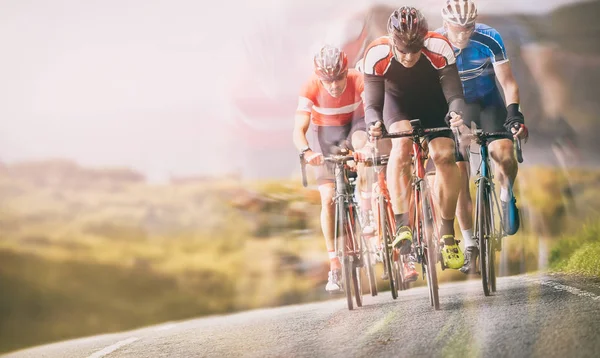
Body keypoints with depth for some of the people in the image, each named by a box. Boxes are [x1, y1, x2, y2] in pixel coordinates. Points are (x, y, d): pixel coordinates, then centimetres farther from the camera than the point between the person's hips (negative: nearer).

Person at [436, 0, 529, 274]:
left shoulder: (489, 39, -22)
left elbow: (507, 82, -20)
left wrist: (514, 114, -35)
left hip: (488, 102, -1)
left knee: (503, 153, -28)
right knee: (458, 172, -8)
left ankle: (507, 196, 6)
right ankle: (469, 246, 3)